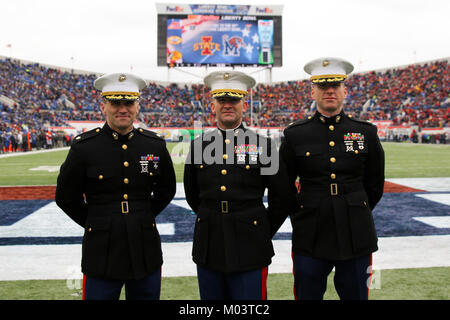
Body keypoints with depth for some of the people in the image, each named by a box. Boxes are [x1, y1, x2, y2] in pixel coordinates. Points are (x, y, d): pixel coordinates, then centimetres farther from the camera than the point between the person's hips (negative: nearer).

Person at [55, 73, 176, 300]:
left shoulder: (155, 145, 0)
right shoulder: (83, 147, -7)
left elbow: (166, 190, 15)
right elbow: (66, 198, 3)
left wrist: (145, 217, 11)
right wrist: (94, 223, 4)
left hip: (146, 250, 3)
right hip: (102, 252, -2)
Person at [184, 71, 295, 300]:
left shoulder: (262, 145, -2)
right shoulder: (198, 145, 5)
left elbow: (283, 197, 4)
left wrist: (264, 232, 7)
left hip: (249, 251, -2)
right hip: (208, 250, 3)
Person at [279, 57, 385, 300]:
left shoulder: (366, 132, 3)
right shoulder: (295, 134, -1)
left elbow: (375, 185, 13)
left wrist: (356, 215, 12)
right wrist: (299, 215, 7)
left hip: (356, 237, 1)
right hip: (310, 237, -1)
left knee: (356, 294, 12)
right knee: (307, 295, 9)